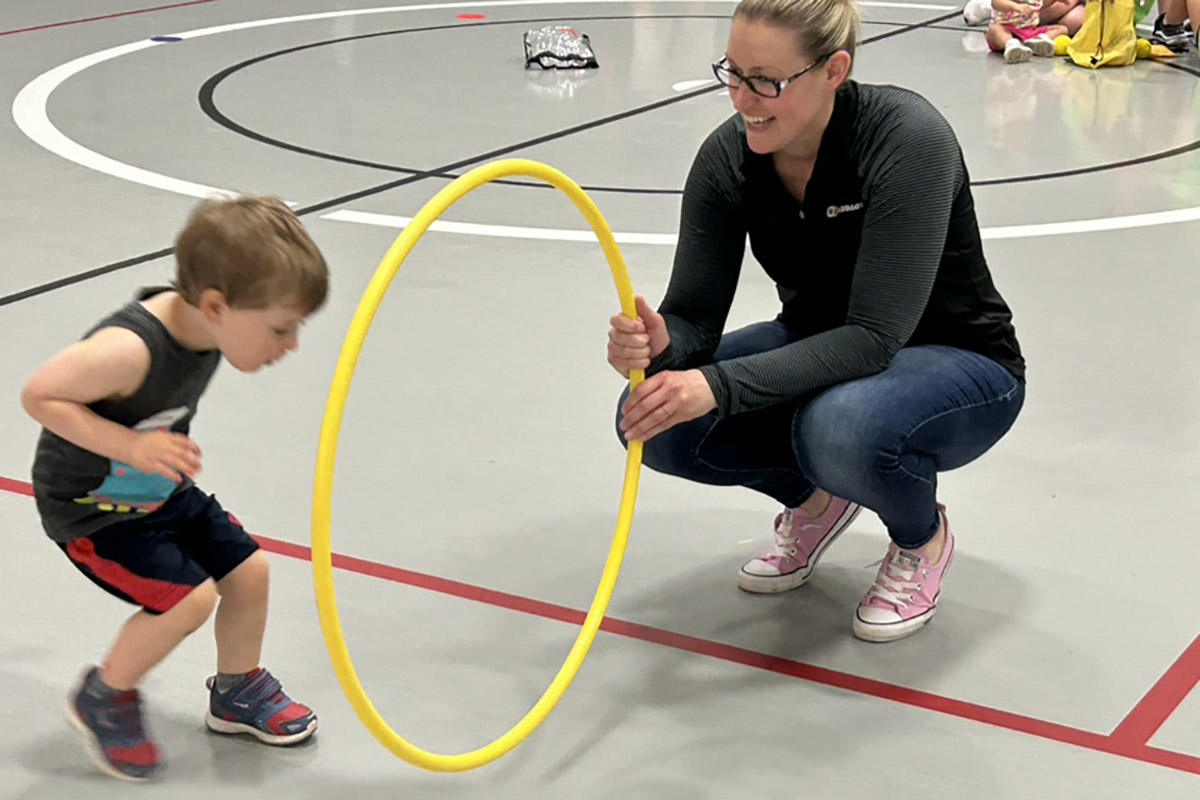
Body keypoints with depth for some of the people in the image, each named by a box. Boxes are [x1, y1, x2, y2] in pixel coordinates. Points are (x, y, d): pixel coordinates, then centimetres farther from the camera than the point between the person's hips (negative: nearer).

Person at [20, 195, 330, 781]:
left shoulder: (201, 324, -13)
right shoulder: (129, 349, -37)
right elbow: (38, 395, -28)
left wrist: (168, 458, 10)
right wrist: (132, 447, -34)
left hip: (161, 491, 8)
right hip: (89, 507, -8)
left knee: (247, 570, 8)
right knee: (190, 596, -17)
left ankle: (237, 692, 33)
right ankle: (102, 700, 7)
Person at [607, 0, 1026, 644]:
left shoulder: (907, 138, -30)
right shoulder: (729, 156, -15)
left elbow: (874, 337, -35)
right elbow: (695, 316, -14)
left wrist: (719, 387, -44)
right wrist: (658, 344, -39)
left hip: (957, 366, -5)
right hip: (821, 351, 5)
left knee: (841, 427, -38)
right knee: (656, 417, -19)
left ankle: (922, 539, -2)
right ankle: (816, 500, 10)